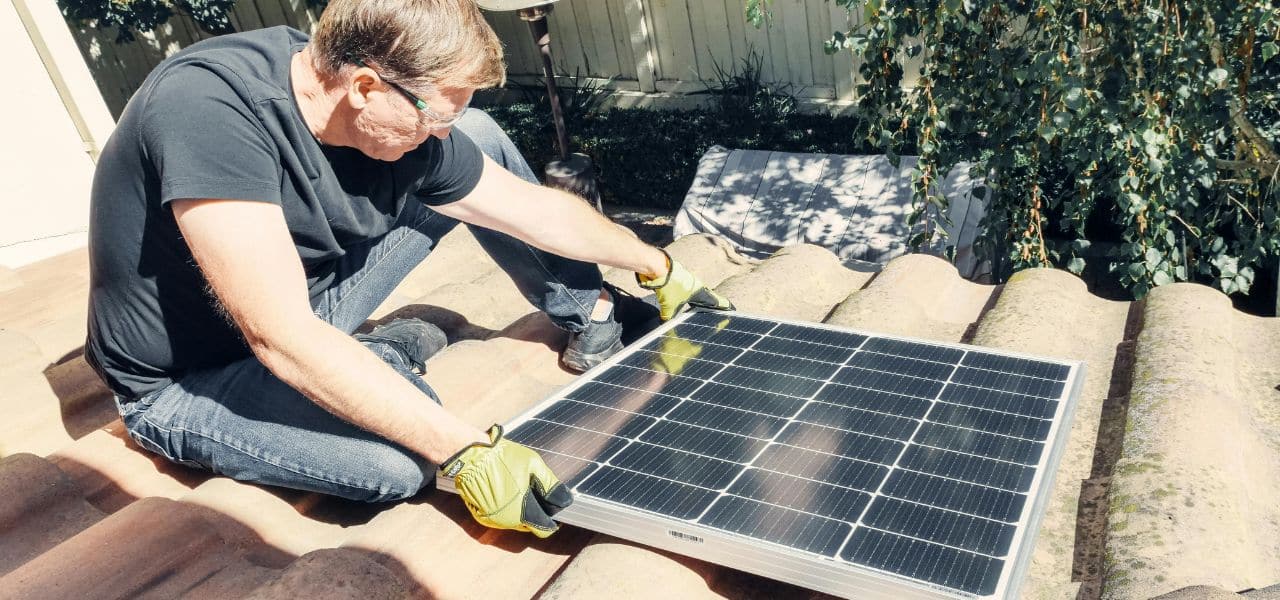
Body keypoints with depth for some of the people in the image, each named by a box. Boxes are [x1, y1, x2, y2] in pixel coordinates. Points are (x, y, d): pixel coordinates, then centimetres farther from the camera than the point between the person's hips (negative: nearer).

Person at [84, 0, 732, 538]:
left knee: (483, 141, -4)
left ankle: (592, 314, 9)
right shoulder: (210, 106, -35)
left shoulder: (402, 127, -15)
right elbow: (284, 340, -38)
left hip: (306, 296, 6)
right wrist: (467, 452, -37)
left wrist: (657, 267, 7)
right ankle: (390, 355, -1)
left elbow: (537, 209, -3)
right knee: (401, 457, -34)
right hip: (186, 385, -5)